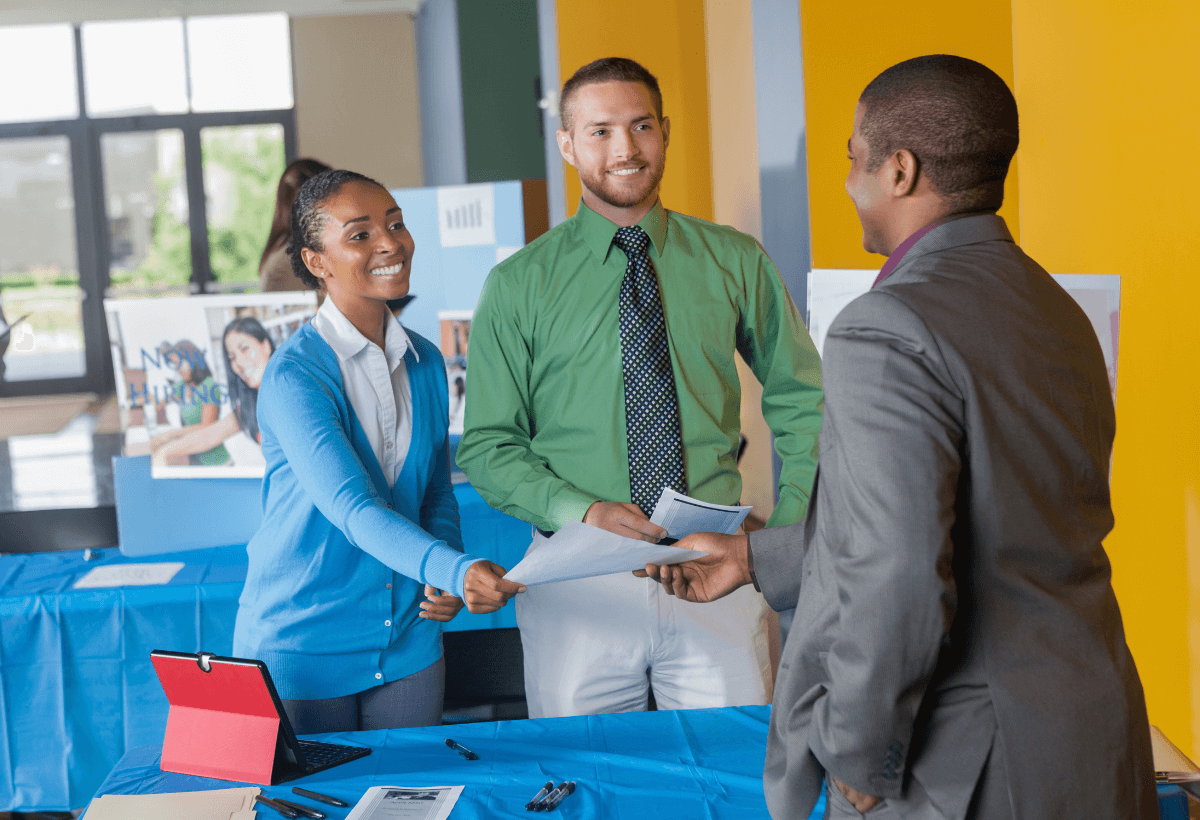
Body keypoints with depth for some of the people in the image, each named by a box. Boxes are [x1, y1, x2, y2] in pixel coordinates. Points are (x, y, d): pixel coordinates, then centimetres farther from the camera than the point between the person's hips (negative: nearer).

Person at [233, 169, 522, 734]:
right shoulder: (293, 375, -16)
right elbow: (352, 508, -28)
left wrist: (448, 580, -6)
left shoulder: (425, 363, 4)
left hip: (408, 642, 5)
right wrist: (457, 570, -42)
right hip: (301, 645, -5)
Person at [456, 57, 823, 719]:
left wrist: (789, 535, 1)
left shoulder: (736, 262, 5)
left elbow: (800, 402, 13)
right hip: (578, 582, -1)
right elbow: (487, 446, 1)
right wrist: (581, 510, -16)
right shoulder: (519, 285, 1)